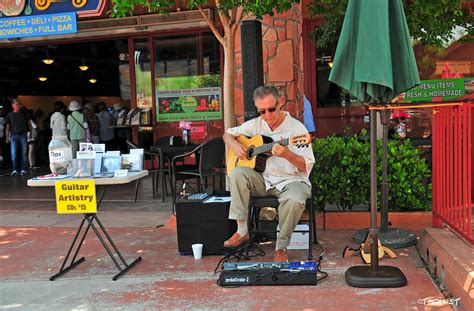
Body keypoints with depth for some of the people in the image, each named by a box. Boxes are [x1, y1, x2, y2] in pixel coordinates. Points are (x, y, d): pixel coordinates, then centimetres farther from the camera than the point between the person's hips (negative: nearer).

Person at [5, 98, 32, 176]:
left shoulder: (24, 113, 8)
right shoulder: (9, 115, 8)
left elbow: (29, 123, 13)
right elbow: (7, 127, 10)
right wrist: (7, 137, 5)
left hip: (23, 135, 0)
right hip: (14, 136, 0)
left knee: (24, 153, -1)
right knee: (14, 153, -6)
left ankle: (23, 169, 4)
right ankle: (14, 170, -2)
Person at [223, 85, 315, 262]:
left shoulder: (296, 128, -8)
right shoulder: (256, 125, 6)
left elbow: (307, 167, -12)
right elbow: (228, 134, 18)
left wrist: (287, 154, -30)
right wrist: (235, 145, -5)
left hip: (291, 180, -4)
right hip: (263, 180, 4)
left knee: (295, 201, -36)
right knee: (237, 173, -23)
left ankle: (281, 247, -12)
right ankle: (242, 231, -17)